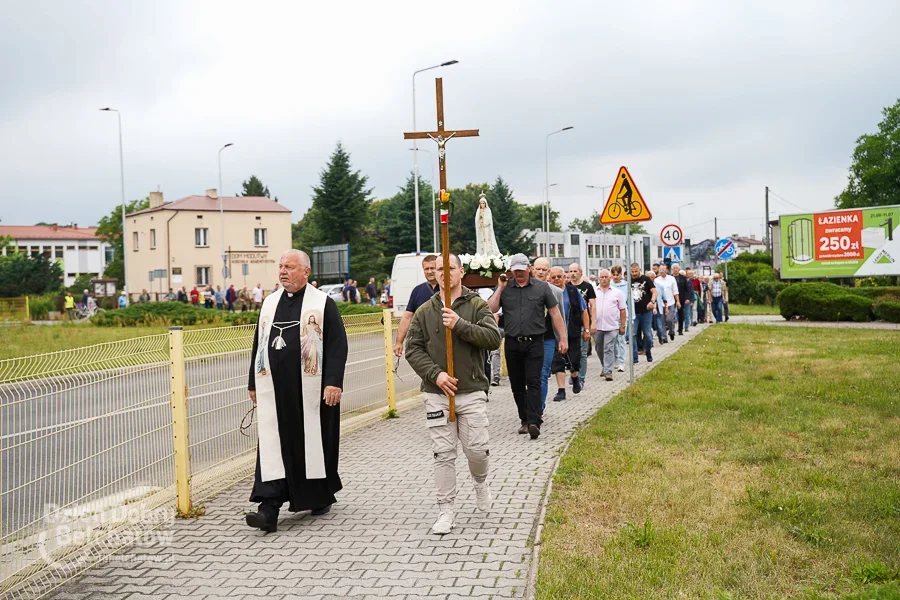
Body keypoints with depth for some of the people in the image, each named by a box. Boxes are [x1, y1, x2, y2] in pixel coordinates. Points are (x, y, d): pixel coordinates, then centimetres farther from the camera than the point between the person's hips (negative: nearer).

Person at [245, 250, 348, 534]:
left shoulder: (323, 304, -3)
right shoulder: (269, 303, 12)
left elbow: (338, 345, -8)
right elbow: (258, 345, 18)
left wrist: (334, 381, -16)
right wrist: (253, 383, 16)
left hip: (310, 390, -3)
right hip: (275, 389, 4)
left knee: (314, 441, 8)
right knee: (273, 446, -2)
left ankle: (322, 496, 28)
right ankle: (270, 508, -2)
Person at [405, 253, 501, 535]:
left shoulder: (478, 306, 1)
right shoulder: (424, 312, 6)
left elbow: (494, 338, -11)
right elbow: (413, 349, 3)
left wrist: (460, 325, -21)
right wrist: (435, 374, -11)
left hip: (472, 392, -1)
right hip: (437, 393, 1)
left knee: (478, 449, 0)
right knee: (443, 453, 3)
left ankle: (480, 482, 34)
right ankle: (445, 511, 15)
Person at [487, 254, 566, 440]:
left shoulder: (541, 287, 4)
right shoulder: (505, 288, 8)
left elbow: (554, 312, 4)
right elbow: (492, 309, -3)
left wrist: (563, 338, 0)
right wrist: (500, 288, -5)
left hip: (534, 342, -3)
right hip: (512, 344, 3)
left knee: (533, 382, -10)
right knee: (517, 385, 9)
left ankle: (534, 422, -14)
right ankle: (525, 419, 22)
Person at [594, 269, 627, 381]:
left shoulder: (617, 293, 3)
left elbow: (622, 310, 5)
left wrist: (622, 326, 2)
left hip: (611, 326, -2)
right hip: (597, 326, 2)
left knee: (609, 349, -6)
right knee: (599, 349, 13)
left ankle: (608, 371, -3)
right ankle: (604, 366, 34)